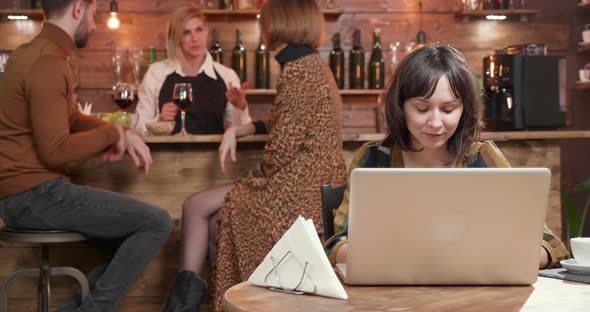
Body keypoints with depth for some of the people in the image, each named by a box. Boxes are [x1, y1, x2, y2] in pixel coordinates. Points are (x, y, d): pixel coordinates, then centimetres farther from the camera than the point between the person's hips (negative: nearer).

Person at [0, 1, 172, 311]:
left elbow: (71, 119, 21)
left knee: (131, 237, 15)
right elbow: (56, 151, -25)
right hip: (35, 192, -10)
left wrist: (125, 133, 6)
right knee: (157, 223, -9)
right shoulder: (47, 63, -19)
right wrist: (113, 133, -10)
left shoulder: (32, 53, 15)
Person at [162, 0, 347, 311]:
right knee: (214, 215, 12)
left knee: (197, 206, 1)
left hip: (297, 191, -10)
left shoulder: (297, 71, -17)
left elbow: (282, 148, -20)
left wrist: (256, 176, -1)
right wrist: (238, 130, 11)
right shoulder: (311, 64, 14)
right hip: (305, 183, 10)